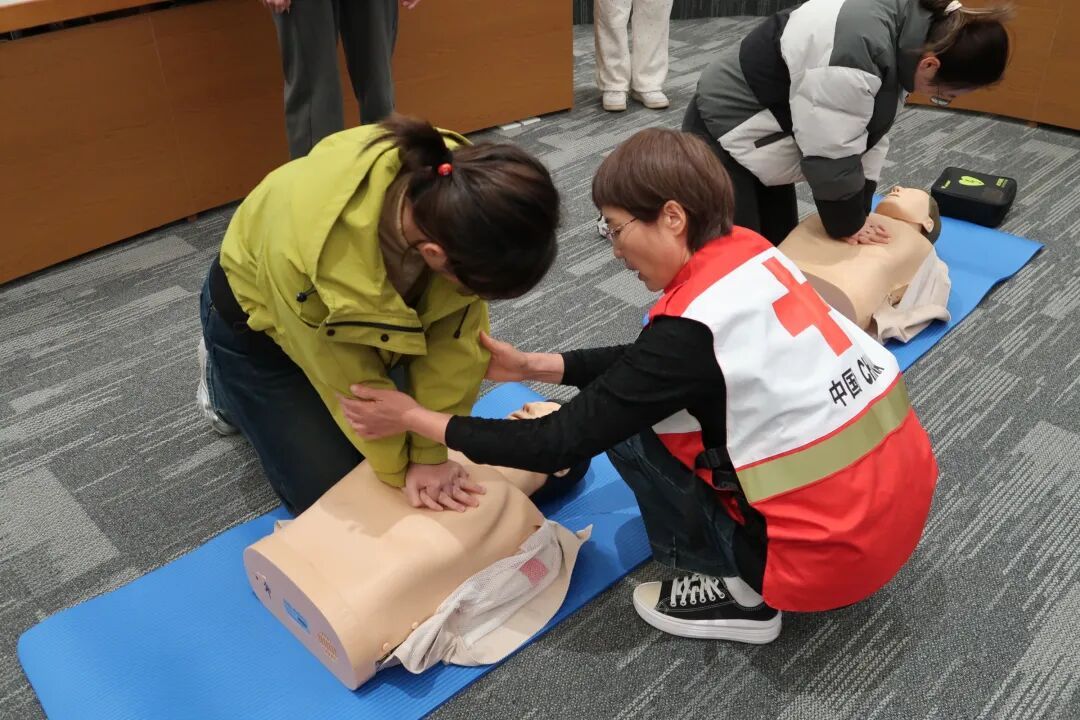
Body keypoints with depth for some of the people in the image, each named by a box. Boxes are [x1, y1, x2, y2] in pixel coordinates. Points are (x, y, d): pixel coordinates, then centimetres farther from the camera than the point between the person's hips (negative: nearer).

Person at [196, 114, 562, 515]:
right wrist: (402, 468, -16)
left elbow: (454, 339, -21)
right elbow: (348, 381, -28)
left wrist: (429, 453, -19)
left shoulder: (459, 193, -32)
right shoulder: (312, 240, -45)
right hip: (258, 313, -4)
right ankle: (225, 381, 23)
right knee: (332, 492, 2)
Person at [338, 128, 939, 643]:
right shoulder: (750, 253, 0)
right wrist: (532, 366, 9)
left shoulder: (691, 328, -23)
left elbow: (560, 444, -16)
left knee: (631, 425, -3)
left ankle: (738, 592, 6)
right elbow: (648, 366, 13)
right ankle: (747, 575, 16)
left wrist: (416, 418, -6)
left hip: (838, 550, -8)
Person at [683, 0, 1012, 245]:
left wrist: (857, 212, 0)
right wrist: (848, 223, -11)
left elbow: (870, 129, 3)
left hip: (766, 140, 9)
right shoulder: (858, 51, -36)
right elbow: (829, 153, -27)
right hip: (725, 130, -9)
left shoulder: (908, 27, -5)